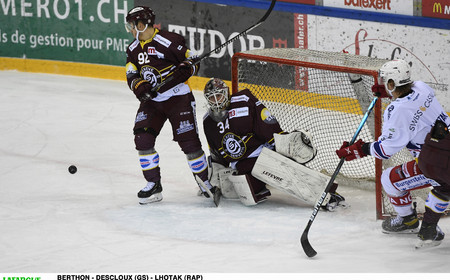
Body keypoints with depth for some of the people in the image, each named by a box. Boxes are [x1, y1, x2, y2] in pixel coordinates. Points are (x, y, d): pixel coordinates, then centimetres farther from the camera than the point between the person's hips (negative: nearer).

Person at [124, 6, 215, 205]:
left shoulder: (169, 41, -14)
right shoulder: (133, 50, 8)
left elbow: (192, 62, -7)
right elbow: (132, 76, 8)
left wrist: (184, 70, -27)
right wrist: (139, 85, -13)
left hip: (178, 97, -6)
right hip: (151, 100, 6)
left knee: (188, 141, -9)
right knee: (142, 139, -8)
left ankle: (206, 180, 9)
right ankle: (154, 185, 1)